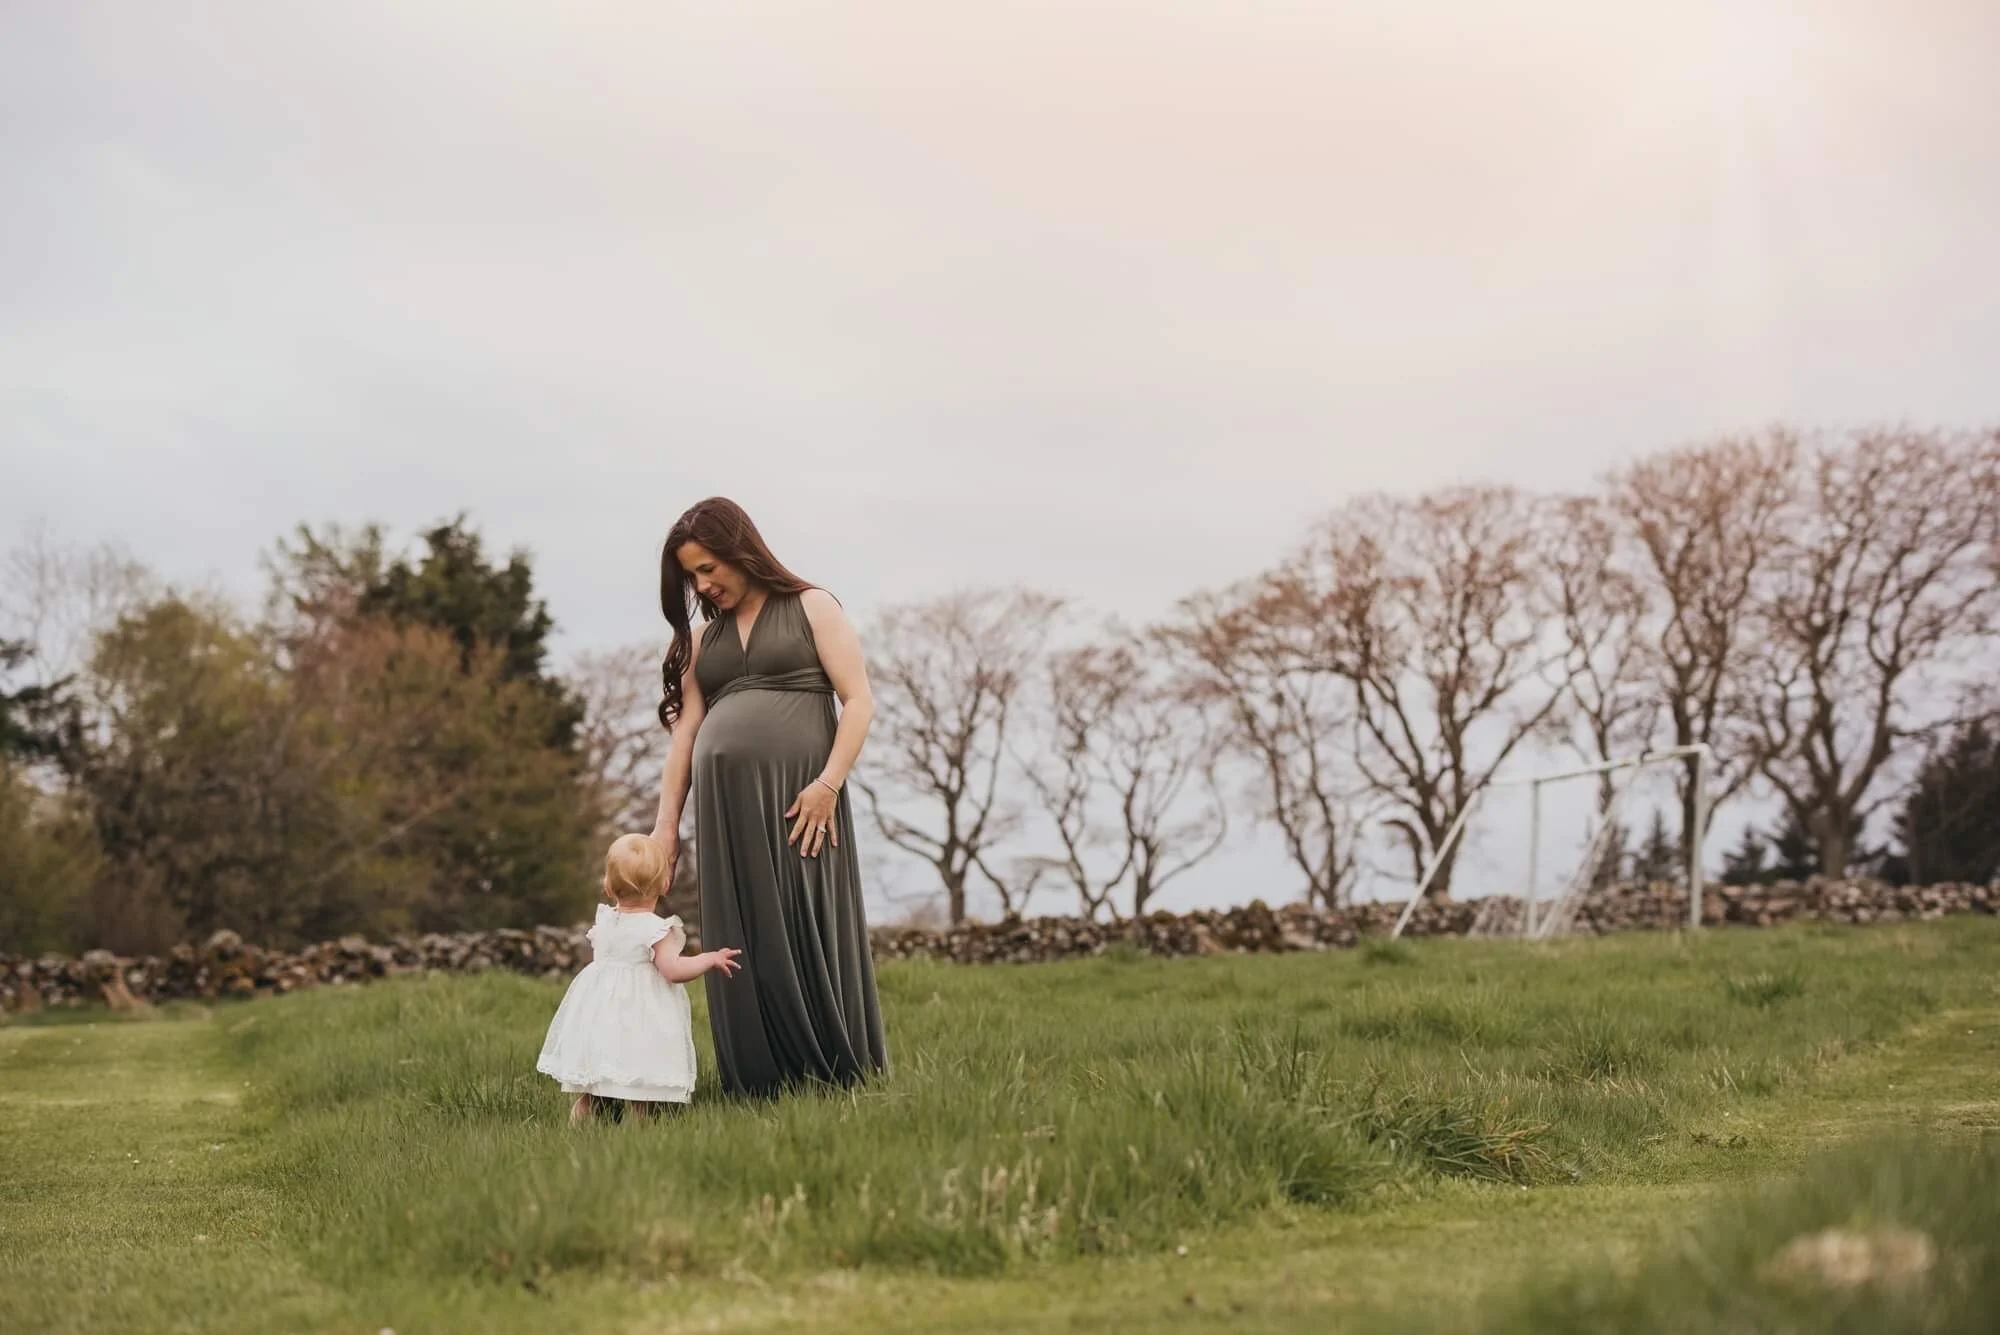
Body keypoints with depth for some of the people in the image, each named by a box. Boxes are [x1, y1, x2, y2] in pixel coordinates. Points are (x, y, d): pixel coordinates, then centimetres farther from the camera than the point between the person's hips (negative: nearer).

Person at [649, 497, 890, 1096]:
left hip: (798, 799, -4)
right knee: (742, 946, 1)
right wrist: (666, 823, 10)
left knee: (811, 937, -5)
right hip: (724, 804, 4)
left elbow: (859, 700, -1)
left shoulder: (811, 608, 7)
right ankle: (759, 1089, 3)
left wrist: (829, 784, -13)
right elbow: (685, 731, 16)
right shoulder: (702, 637, 20)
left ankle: (843, 1082, 1)